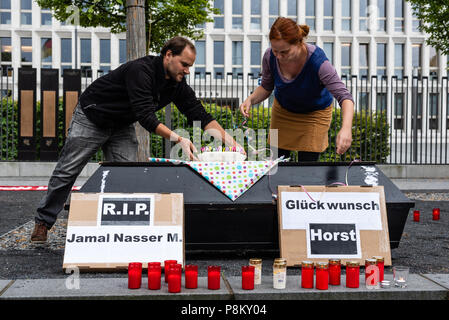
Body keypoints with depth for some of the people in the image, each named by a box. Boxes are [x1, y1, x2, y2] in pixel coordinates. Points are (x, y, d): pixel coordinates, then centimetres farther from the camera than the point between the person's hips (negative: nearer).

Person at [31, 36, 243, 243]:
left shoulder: (177, 85, -9)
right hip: (90, 119, -6)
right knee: (66, 172, 1)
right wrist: (178, 139, -44)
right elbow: (145, 116, -39)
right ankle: (43, 222, 15)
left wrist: (229, 141, -18)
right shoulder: (140, 70, -32)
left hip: (122, 126, 7)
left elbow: (200, 114, -7)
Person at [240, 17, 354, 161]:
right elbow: (266, 87, -3)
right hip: (282, 110, 3)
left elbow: (344, 96, -39)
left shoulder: (317, 60, -35)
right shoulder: (270, 56, -23)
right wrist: (251, 99, -25)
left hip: (315, 114, -3)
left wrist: (346, 128, -57)